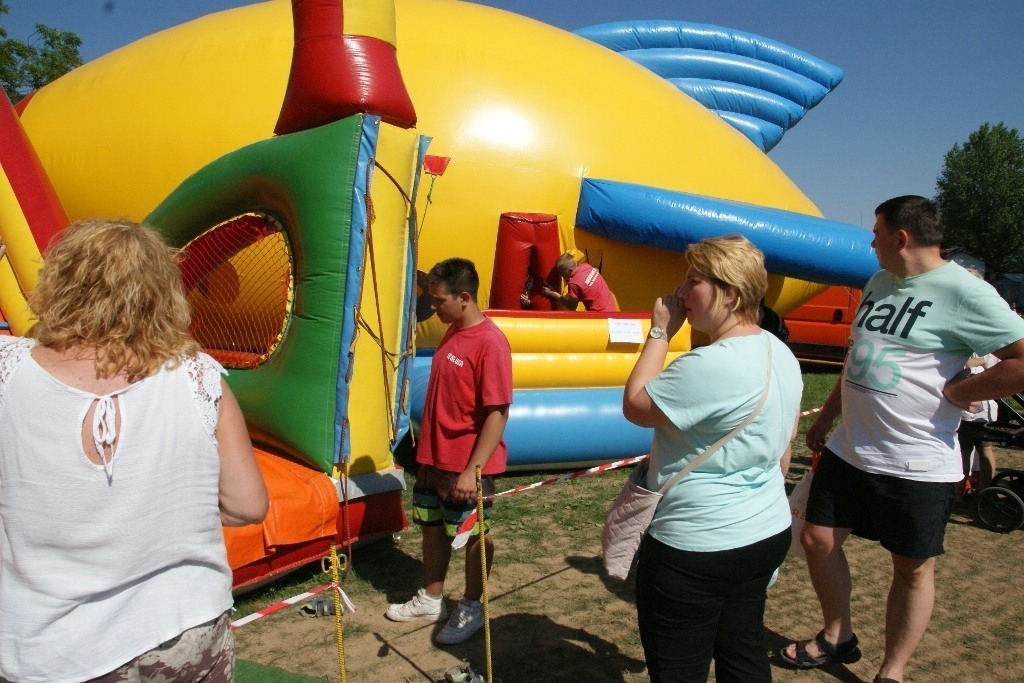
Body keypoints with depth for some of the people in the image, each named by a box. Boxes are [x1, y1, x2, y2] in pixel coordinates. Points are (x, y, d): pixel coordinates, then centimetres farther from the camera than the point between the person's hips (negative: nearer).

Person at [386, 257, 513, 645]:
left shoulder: (489, 343, -21)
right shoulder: (452, 333, 6)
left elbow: (498, 413, -23)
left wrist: (473, 470, -24)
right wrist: (426, 449, 18)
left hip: (467, 466, -8)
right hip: (434, 458, 9)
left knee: (473, 535, 9)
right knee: (432, 526, 19)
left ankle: (471, 609, 28)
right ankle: (430, 600, 37)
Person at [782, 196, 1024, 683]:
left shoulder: (963, 292, -15)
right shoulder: (879, 282, 10)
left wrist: (954, 391, -16)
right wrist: (825, 418, 22)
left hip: (917, 463, -7)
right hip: (850, 449, 8)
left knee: (913, 568, 9)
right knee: (817, 539, 13)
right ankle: (836, 639, 35)